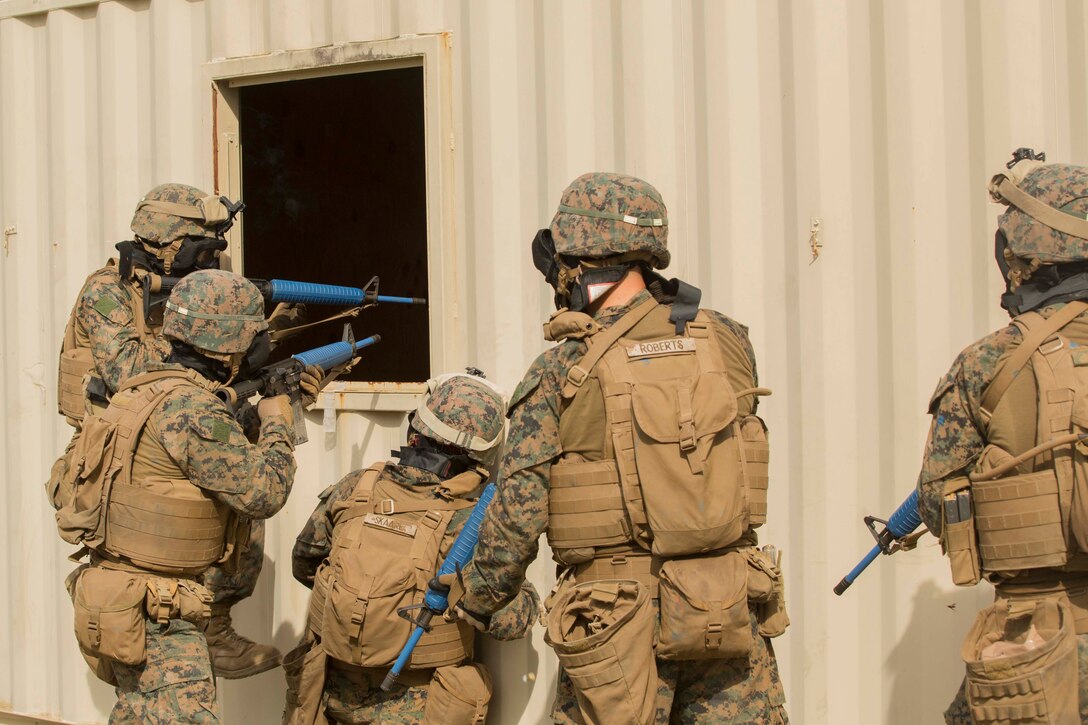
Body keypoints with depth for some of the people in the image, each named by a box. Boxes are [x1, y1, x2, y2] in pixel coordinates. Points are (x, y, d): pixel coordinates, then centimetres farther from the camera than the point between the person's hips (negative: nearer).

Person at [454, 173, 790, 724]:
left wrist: (476, 601, 10)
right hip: (729, 611, 2)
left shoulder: (558, 373, -7)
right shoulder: (727, 341, 1)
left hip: (619, 621, -2)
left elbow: (517, 514, -6)